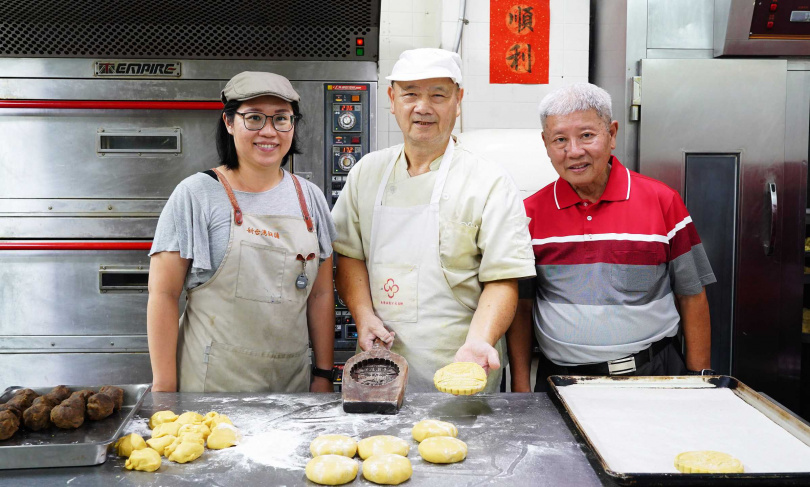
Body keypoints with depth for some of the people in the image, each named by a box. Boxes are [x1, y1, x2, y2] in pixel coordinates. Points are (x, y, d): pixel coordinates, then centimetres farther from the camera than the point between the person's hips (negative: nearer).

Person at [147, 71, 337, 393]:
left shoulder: (309, 198, 7)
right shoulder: (196, 195, -5)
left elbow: (321, 294, 10)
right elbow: (163, 294, -7)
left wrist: (324, 375, 7)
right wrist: (164, 388, -9)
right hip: (213, 380, -4)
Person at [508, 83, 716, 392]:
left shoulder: (662, 202, -3)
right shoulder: (530, 213, 0)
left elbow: (692, 297, 2)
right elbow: (521, 307, 4)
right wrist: (521, 389, -1)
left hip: (653, 375, 0)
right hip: (561, 377, 1)